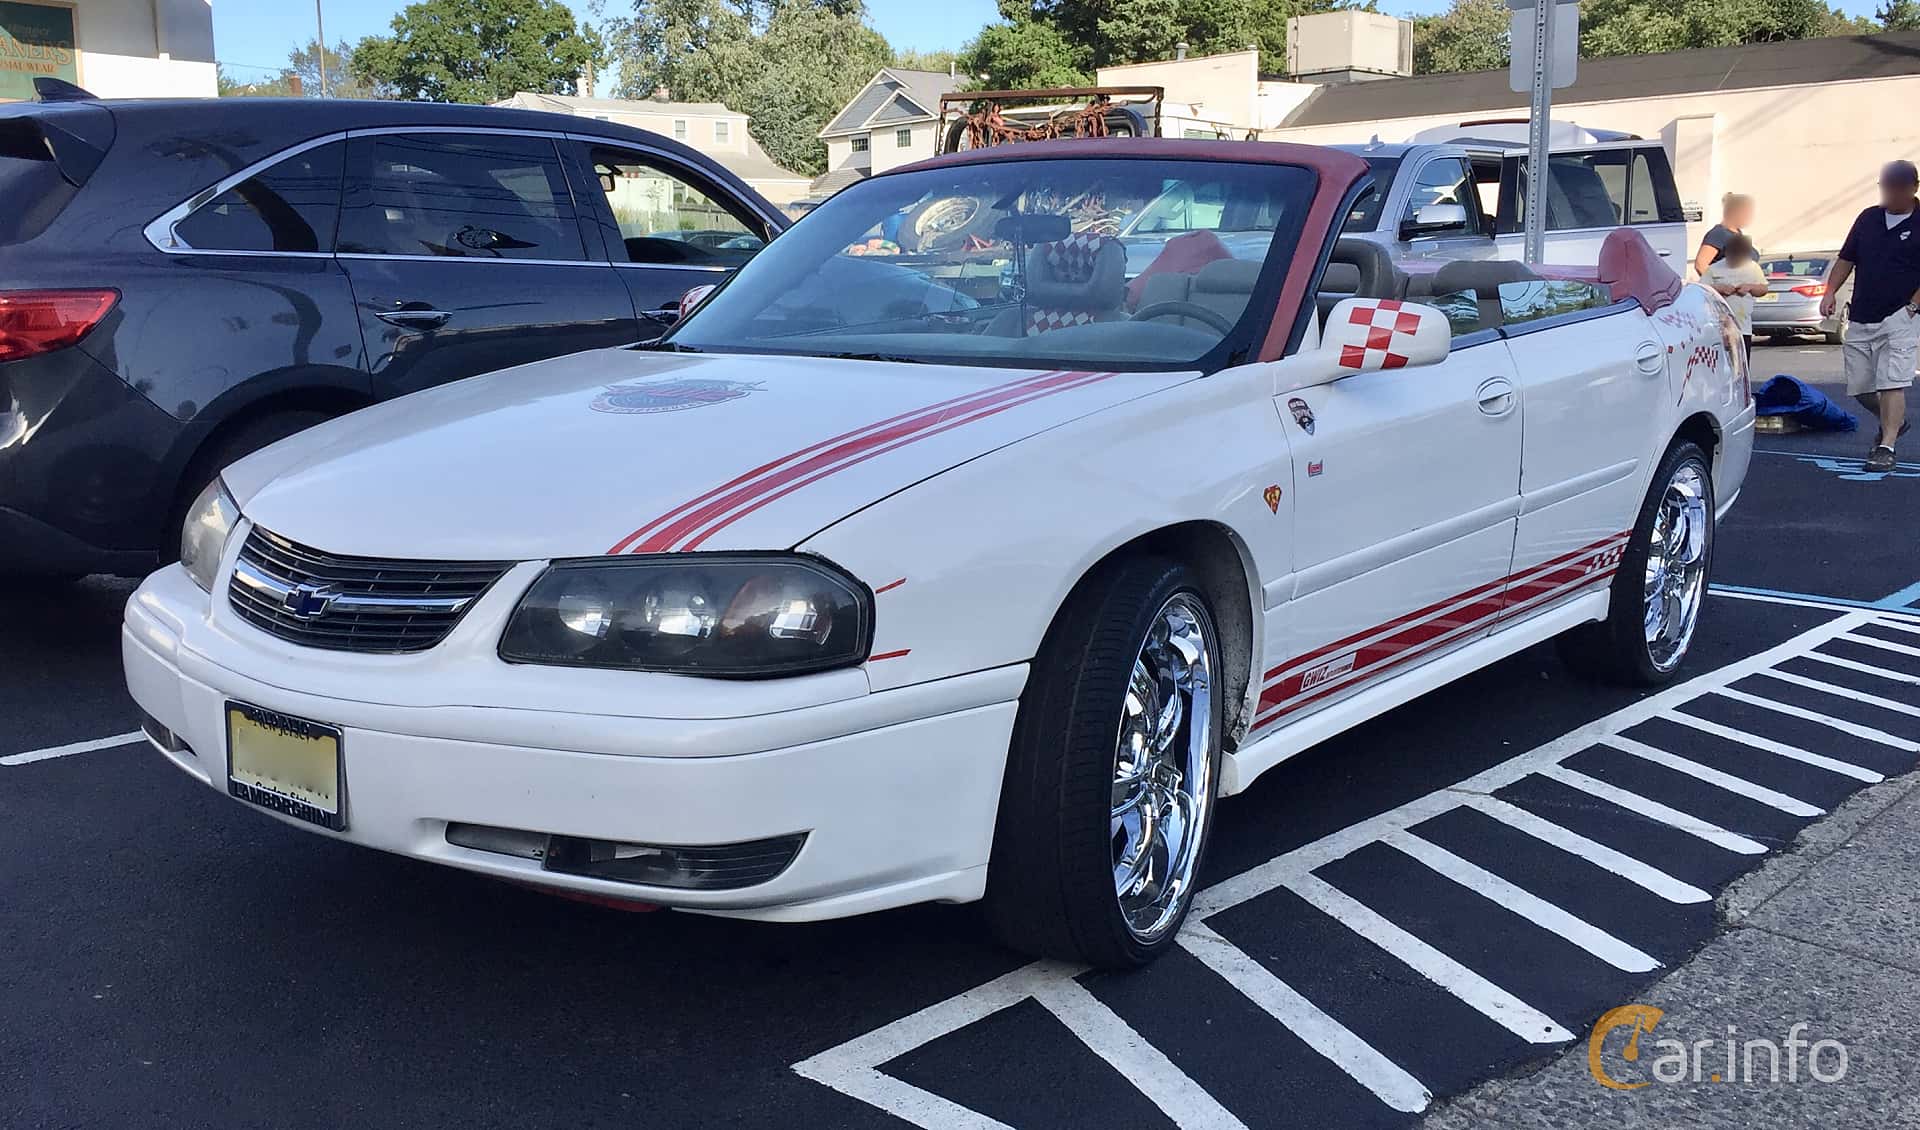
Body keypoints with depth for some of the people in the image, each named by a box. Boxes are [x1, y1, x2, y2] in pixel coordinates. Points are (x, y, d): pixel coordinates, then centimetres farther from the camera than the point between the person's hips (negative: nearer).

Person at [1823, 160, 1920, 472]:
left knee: (1892, 382, -13)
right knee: (1860, 386, 9)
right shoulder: (1868, 218, 11)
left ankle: (1886, 447, -11)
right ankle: (1894, 422, 35)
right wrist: (1831, 292, 2)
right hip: (1860, 318, 5)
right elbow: (1847, 259, 15)